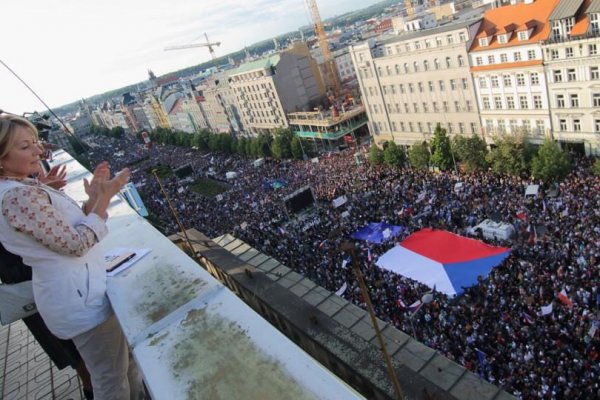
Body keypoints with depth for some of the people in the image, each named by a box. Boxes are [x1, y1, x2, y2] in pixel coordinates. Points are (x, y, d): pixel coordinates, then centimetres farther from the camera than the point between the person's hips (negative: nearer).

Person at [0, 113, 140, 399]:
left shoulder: (23, 187, 9)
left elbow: (72, 228, 12)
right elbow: (75, 244, -23)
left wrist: (93, 198, 0)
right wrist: (104, 200, -18)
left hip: (77, 289, 11)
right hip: (79, 296, -11)